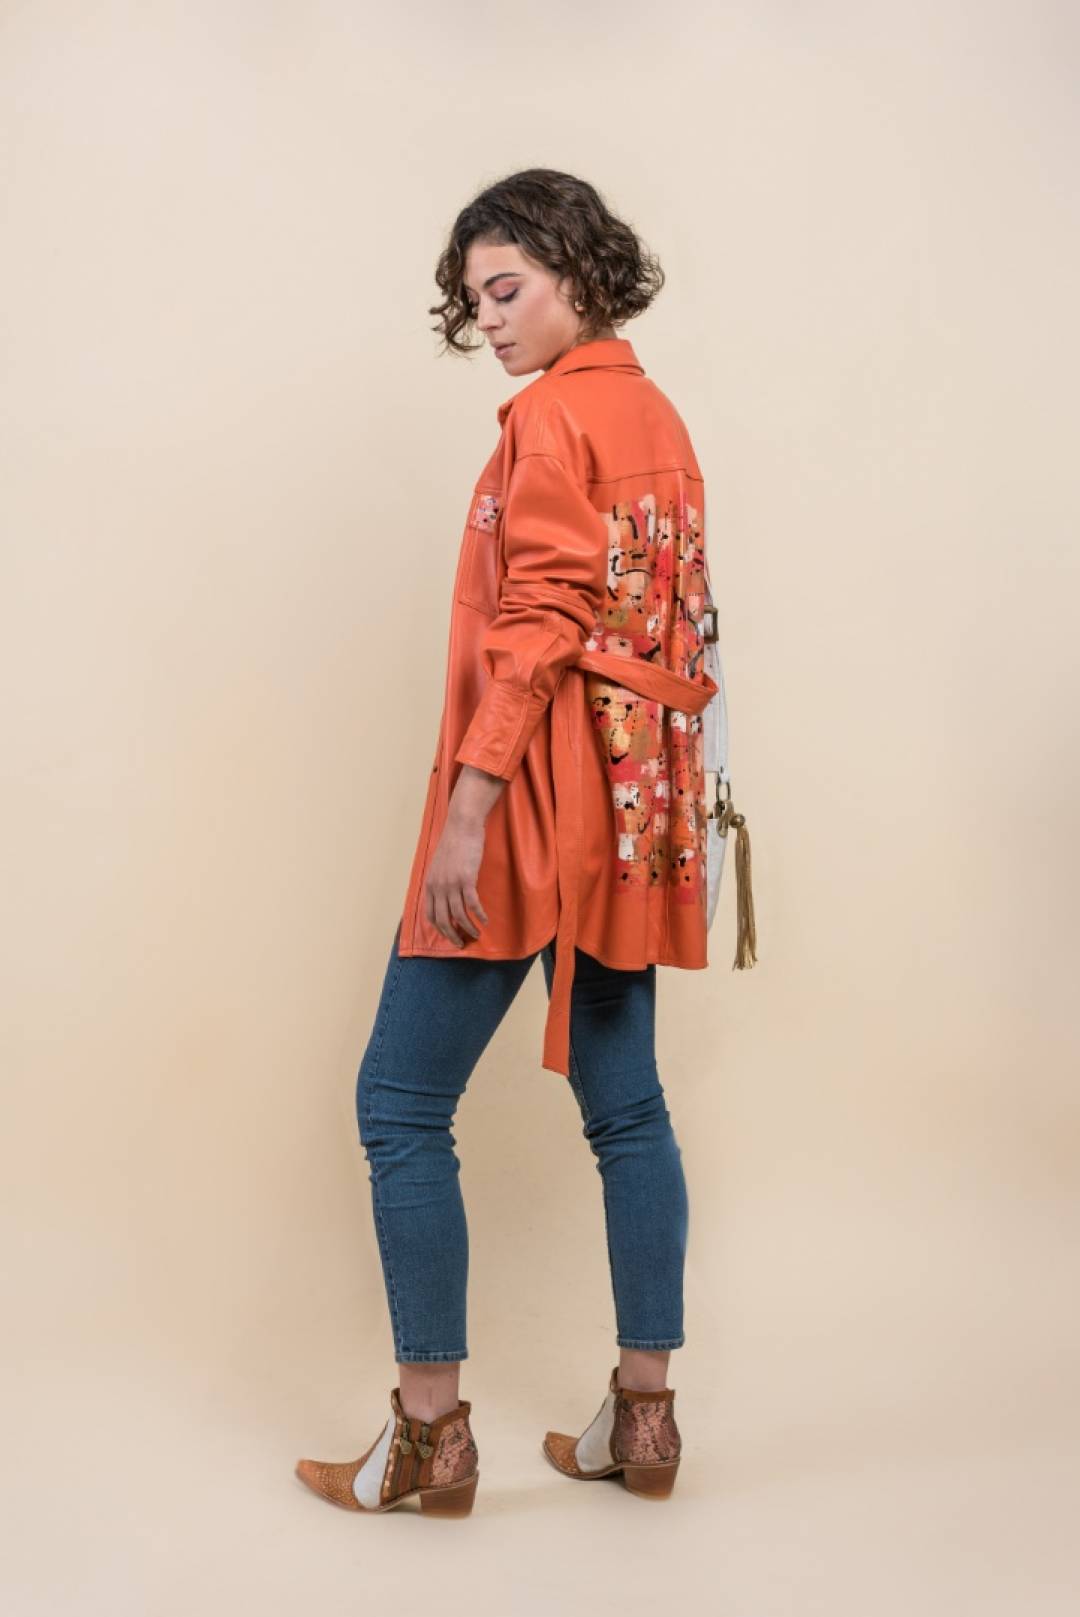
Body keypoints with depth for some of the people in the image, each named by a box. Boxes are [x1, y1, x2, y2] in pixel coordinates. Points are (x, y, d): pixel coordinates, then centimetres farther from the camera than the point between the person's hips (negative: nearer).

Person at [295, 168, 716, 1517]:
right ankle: (642, 1417, 20)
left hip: (539, 798, -9)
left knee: (401, 1101, 0)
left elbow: (536, 628, -18)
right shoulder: (659, 418, 16)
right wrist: (666, 799, 20)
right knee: (625, 1104, 11)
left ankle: (430, 1435, 8)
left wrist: (465, 812, -20)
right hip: (634, 804, 9)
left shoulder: (552, 415, -10)